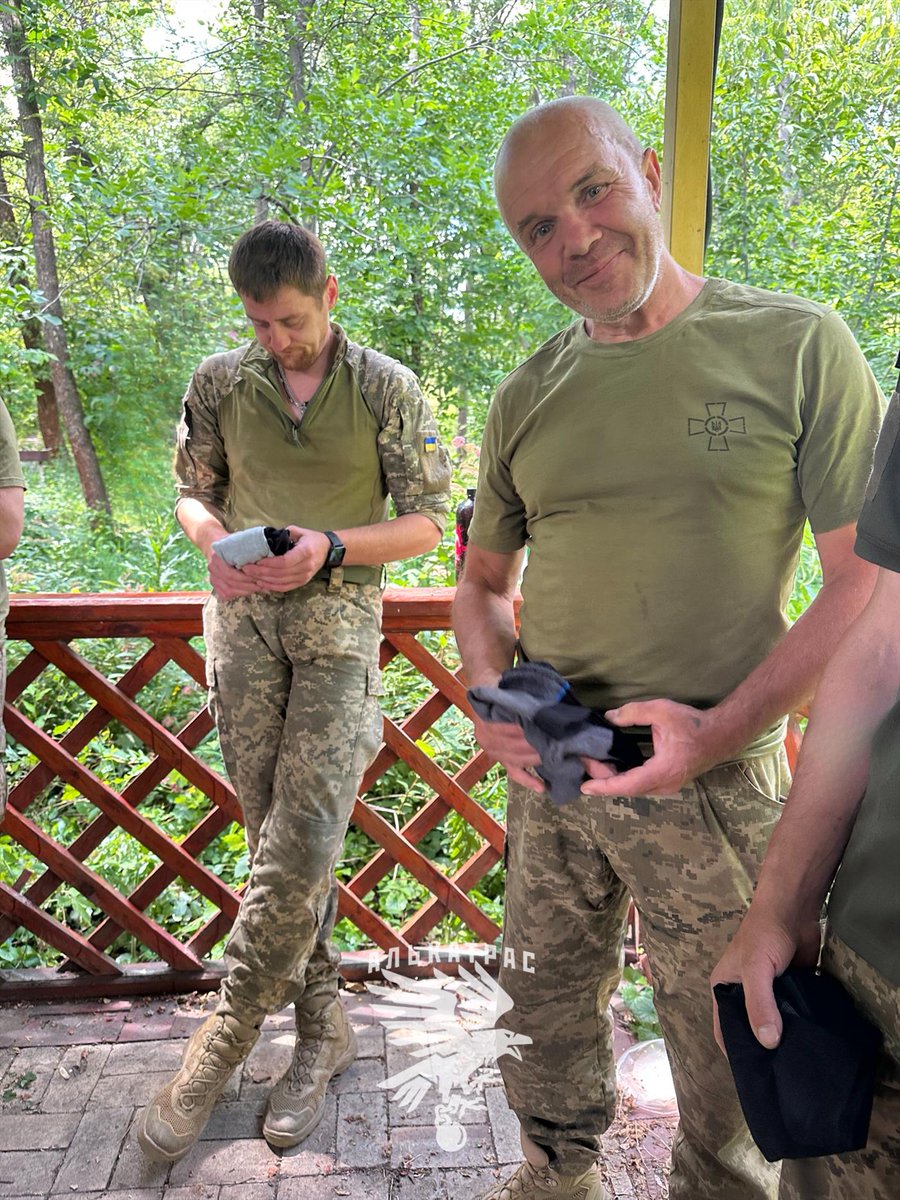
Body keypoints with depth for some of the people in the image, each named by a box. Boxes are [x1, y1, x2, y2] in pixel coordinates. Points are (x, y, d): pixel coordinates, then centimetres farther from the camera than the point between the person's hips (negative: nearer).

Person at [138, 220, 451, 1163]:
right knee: (277, 834, 5)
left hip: (338, 617, -2)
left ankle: (221, 1044, 6)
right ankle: (322, 1028, 21)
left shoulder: (386, 388, 0)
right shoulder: (220, 381, 8)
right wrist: (214, 543, -7)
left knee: (302, 836, -12)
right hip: (242, 618, 3)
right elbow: (191, 489, 16)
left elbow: (424, 521, 0)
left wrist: (331, 546, -16)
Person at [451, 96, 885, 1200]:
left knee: (724, 1048, 14)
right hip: (547, 770, 4)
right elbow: (484, 582, 14)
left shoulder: (795, 345, -7)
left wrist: (718, 730, -19)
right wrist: (492, 696, -6)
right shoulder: (527, 397, 5)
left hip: (716, 779, -3)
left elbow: (867, 580, -9)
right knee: (547, 1015, 21)